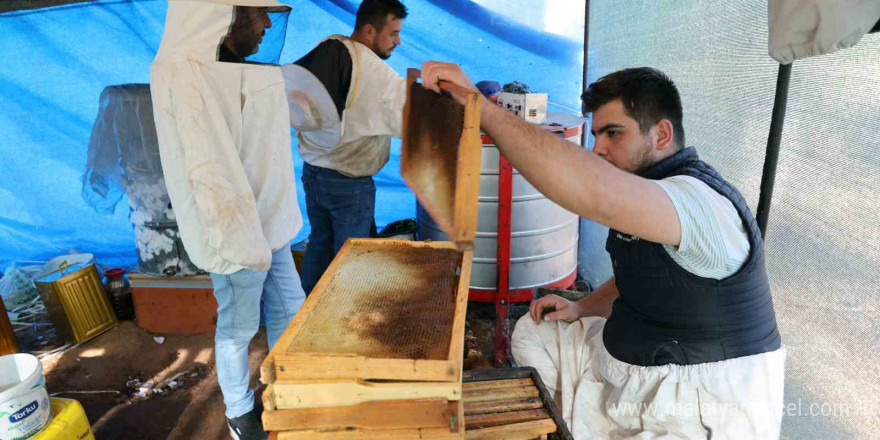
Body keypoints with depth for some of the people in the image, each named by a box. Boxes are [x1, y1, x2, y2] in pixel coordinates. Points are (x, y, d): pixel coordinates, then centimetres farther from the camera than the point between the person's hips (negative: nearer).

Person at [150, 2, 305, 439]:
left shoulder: (237, 71, 8)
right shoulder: (185, 75, -20)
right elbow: (210, 172, -25)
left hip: (269, 224, 8)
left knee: (288, 309, 18)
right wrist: (242, 240, -23)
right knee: (238, 327, 9)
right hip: (234, 232, -8)